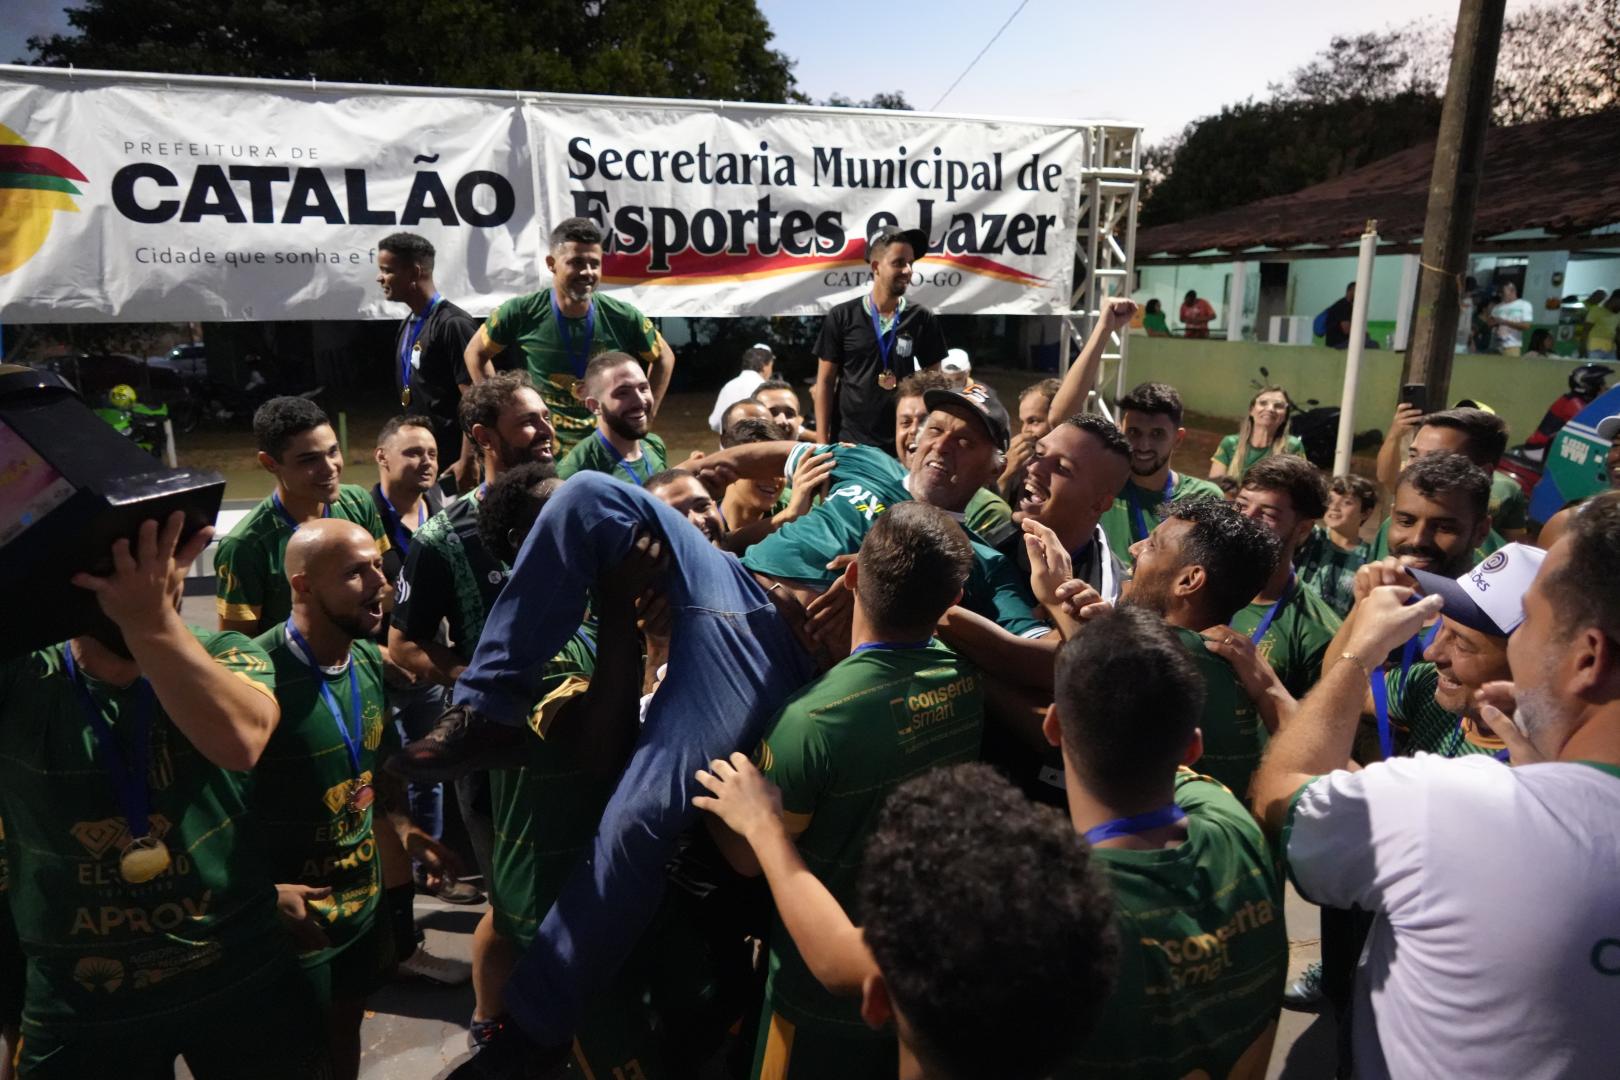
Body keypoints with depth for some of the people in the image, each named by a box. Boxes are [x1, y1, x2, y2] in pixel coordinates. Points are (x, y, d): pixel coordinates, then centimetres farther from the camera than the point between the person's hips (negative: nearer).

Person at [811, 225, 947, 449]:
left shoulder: (922, 319, 3)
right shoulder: (841, 317, -1)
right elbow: (825, 382, 1)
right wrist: (822, 442, -5)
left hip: (903, 442, 1)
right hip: (848, 441, -1)